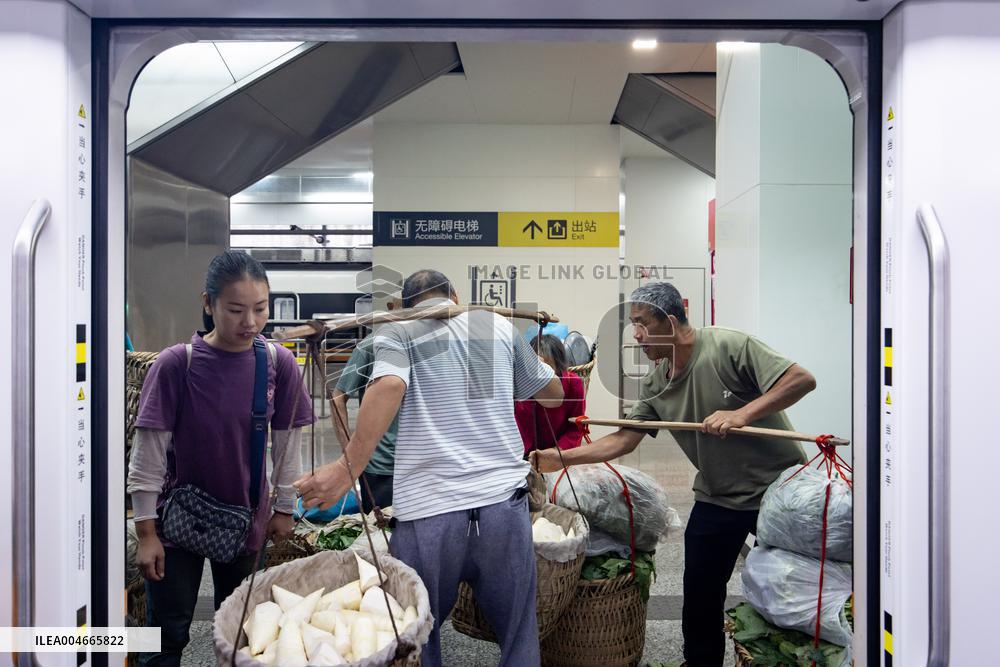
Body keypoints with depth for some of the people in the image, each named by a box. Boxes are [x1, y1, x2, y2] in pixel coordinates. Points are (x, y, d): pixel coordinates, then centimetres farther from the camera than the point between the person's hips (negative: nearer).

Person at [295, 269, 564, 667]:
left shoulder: (395, 331, 6)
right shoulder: (499, 325, 13)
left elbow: (389, 385, -17)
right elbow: (554, 396, 24)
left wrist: (347, 468, -19)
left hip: (428, 509, -2)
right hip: (504, 501, 2)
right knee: (518, 633, 15)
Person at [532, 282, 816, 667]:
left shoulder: (728, 347, -20)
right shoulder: (654, 385, -1)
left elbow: (802, 379, -23)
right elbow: (623, 440, -1)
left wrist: (742, 413, -31)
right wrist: (561, 459, -8)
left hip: (778, 486, -5)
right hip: (718, 497, 6)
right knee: (700, 592, 12)